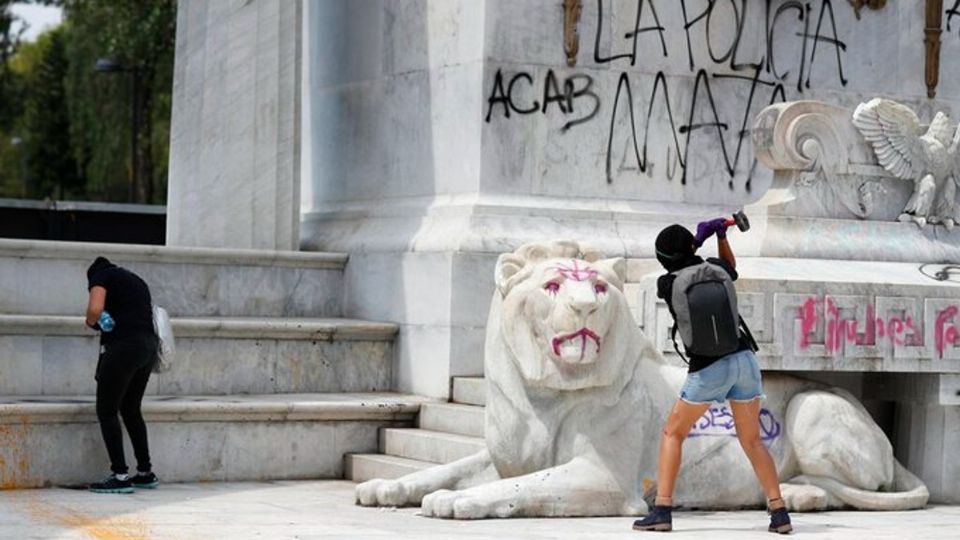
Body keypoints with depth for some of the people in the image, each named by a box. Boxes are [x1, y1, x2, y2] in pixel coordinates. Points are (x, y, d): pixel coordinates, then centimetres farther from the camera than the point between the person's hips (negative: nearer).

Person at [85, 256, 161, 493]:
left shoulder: (101, 275, 5)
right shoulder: (135, 280, 28)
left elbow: (95, 308, -13)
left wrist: (91, 323, 7)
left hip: (123, 345, -8)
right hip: (149, 346, 8)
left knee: (106, 411, -2)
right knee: (131, 410, 20)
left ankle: (120, 476, -9)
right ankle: (145, 473, 22)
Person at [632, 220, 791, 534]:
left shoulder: (666, 285, -4)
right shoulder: (714, 269, 4)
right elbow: (730, 267, 31)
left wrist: (700, 239, 23)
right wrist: (721, 235, 20)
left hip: (708, 369, -3)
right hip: (743, 358, 4)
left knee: (673, 434, 12)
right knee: (751, 441, 14)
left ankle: (662, 510, 1)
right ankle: (779, 512, 4)